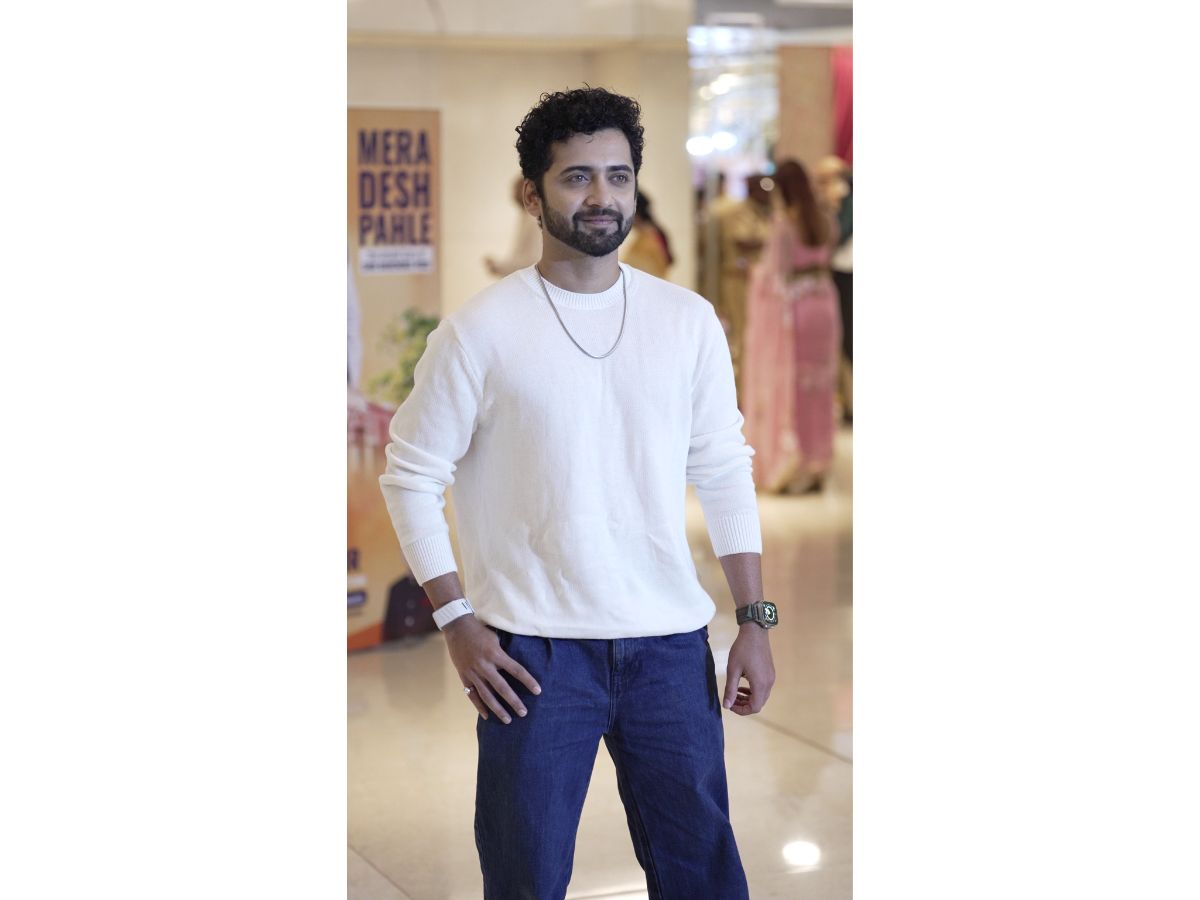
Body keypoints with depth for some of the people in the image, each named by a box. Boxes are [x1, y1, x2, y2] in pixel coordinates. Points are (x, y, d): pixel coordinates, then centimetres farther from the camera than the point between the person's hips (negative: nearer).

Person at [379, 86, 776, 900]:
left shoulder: (688, 320, 5)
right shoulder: (482, 330, -4)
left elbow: (726, 474, 8)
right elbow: (412, 476, -1)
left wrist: (756, 620, 4)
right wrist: (457, 624, -7)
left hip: (671, 642, 3)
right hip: (537, 650, -2)